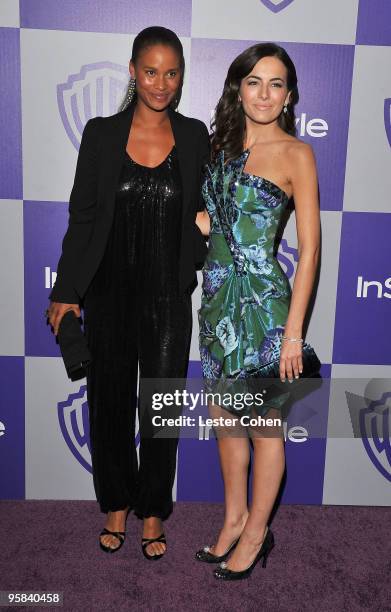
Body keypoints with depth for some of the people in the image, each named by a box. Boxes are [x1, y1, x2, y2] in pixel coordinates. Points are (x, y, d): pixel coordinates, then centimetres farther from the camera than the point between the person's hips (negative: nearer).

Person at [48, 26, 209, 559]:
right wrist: (67, 291, 1)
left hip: (169, 298, 0)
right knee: (110, 404, 12)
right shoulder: (102, 134, 0)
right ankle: (117, 505, 34)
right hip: (109, 294, 0)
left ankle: (153, 511, 30)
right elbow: (82, 216, 1)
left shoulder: (194, 137, 2)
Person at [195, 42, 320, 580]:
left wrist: (294, 332, -14)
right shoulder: (223, 144, 11)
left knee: (263, 426, 8)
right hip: (218, 297, 7)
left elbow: (310, 247, -10)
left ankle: (256, 533, 28)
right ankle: (235, 518, 36)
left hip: (262, 301, -6)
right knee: (224, 418, 16)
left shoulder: (295, 153, -7)